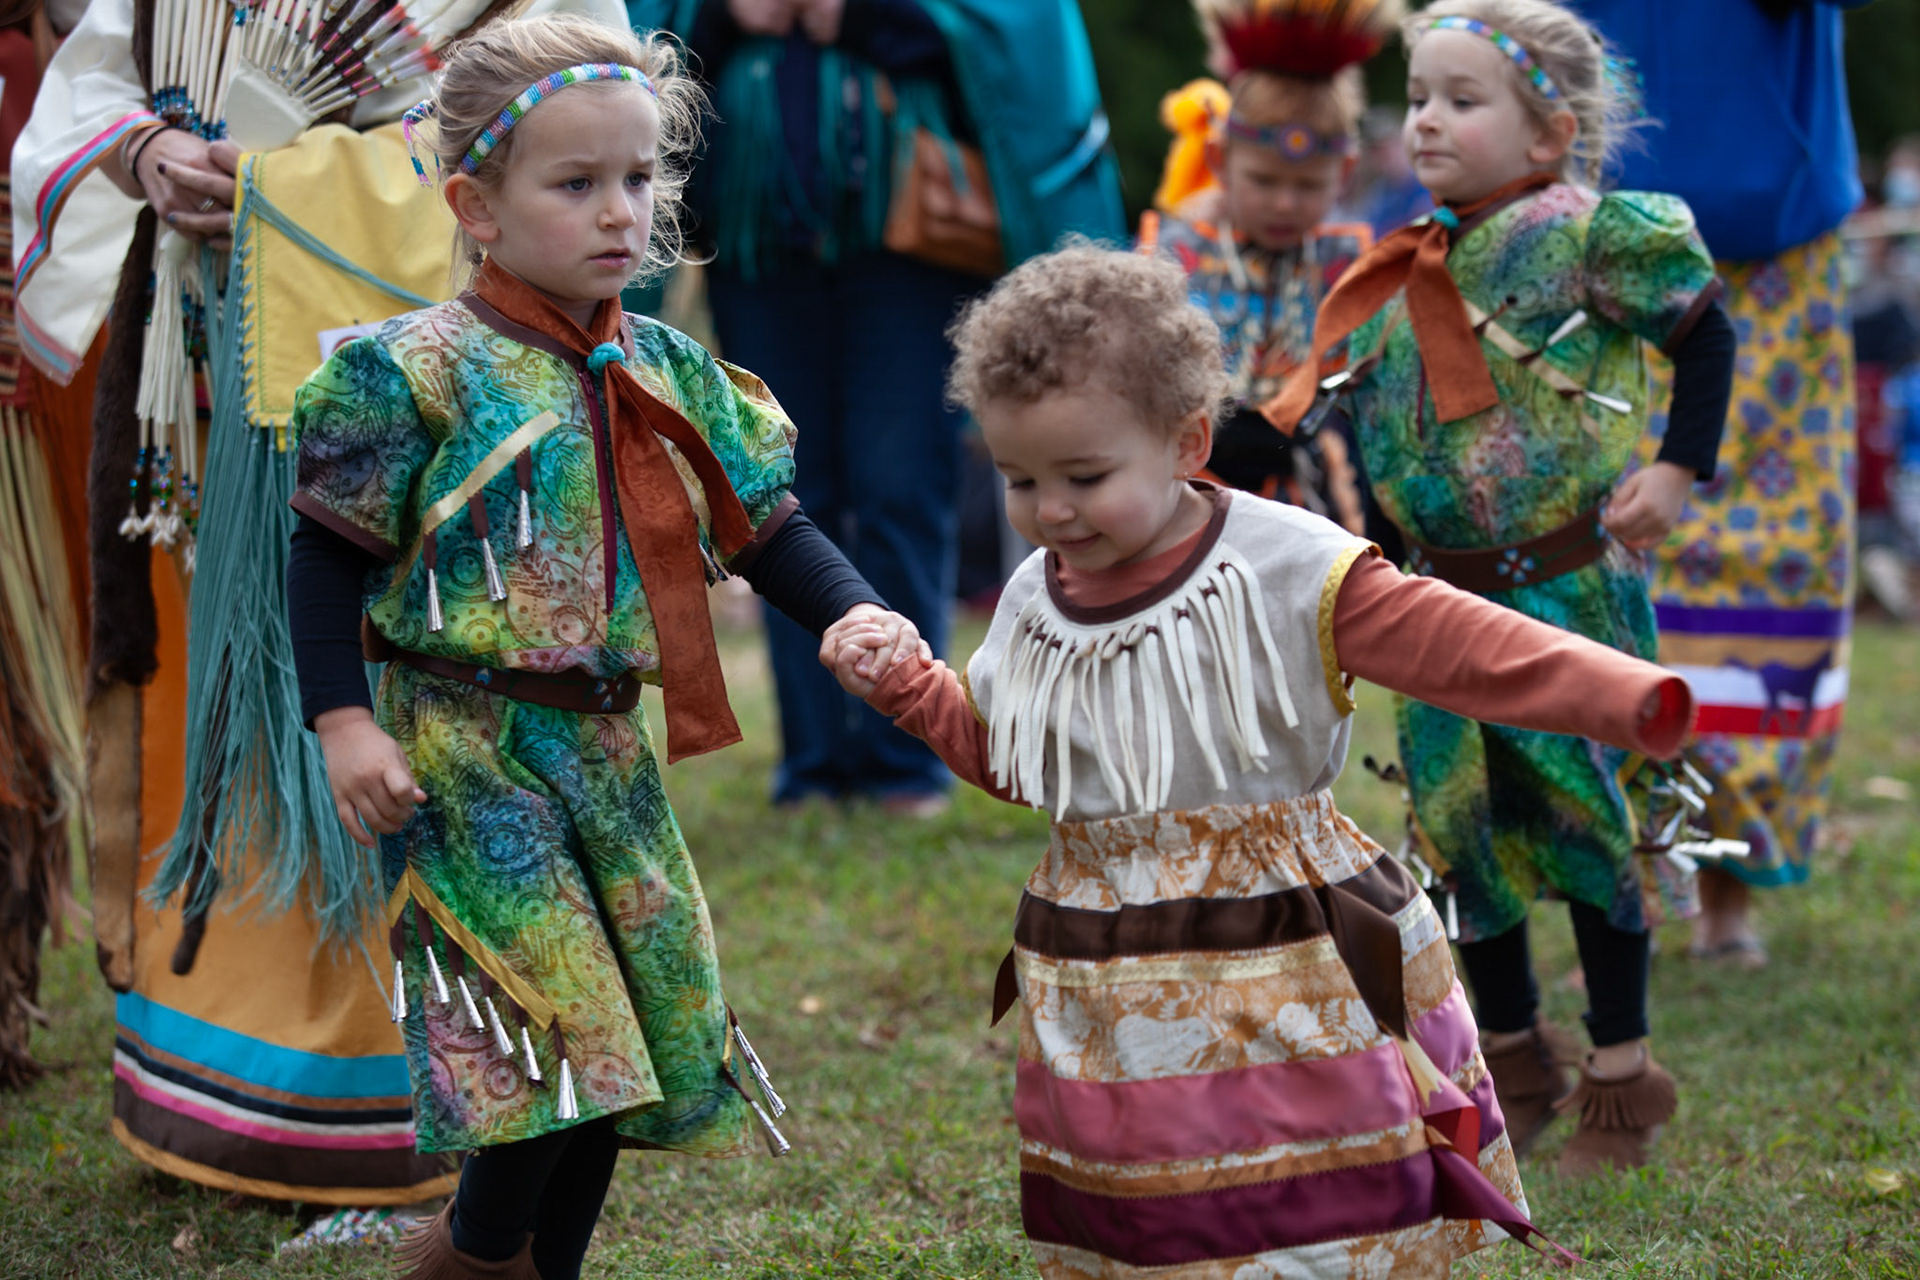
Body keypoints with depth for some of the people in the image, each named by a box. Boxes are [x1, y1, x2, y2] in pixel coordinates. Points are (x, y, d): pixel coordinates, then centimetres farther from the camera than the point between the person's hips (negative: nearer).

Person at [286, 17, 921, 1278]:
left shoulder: (672, 374, 7)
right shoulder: (422, 369, -11)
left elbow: (770, 526, 10)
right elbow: (329, 555, -8)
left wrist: (860, 620, -8)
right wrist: (343, 721, -15)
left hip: (609, 748, 7)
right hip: (469, 754, -7)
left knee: (642, 1027, 11)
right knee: (552, 1028, -11)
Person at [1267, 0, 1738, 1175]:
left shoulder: (1585, 236, -11)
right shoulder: (1401, 275, 6)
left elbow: (1706, 336, -3)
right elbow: (1337, 400, 15)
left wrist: (1677, 471, -10)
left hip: (1569, 592, -6)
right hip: (1443, 601, 6)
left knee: (1586, 816, 1)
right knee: (1458, 824, 10)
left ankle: (1622, 1077, 16)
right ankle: (1515, 1065, 28)